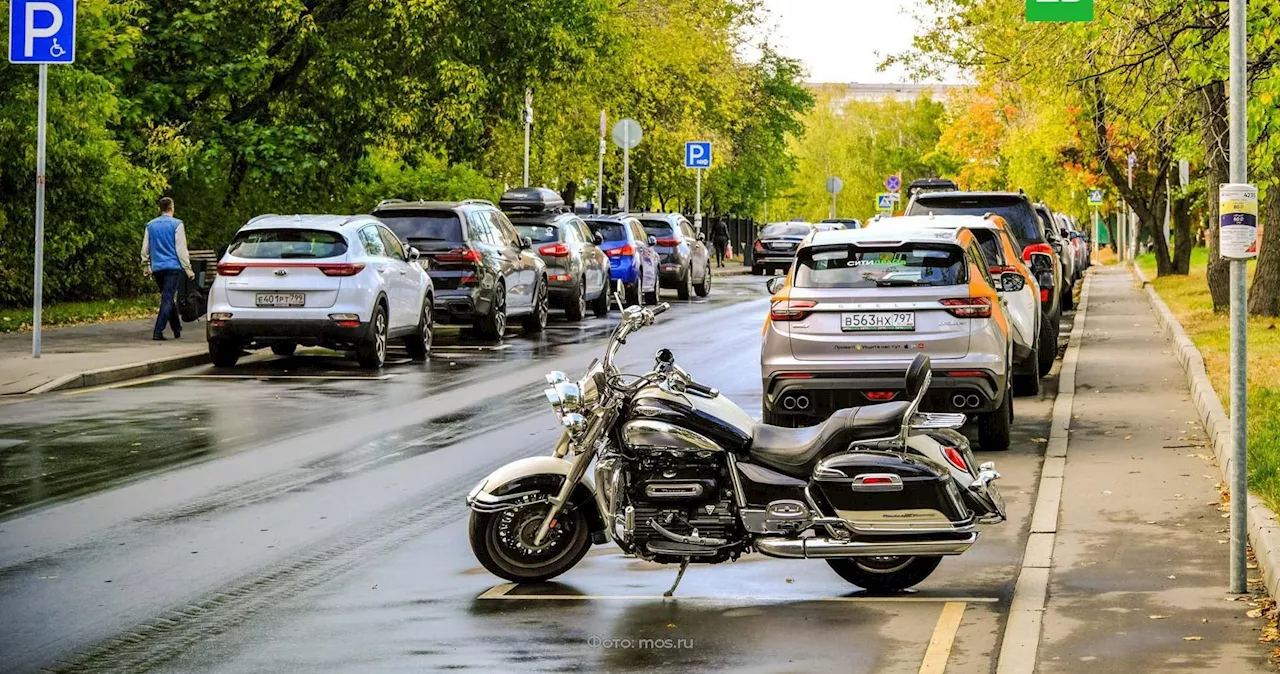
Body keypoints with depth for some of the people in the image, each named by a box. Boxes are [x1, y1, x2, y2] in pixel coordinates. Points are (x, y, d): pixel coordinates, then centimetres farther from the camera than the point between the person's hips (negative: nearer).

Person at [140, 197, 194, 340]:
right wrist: (188, 269, -5)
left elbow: (145, 249, 14)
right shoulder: (176, 224, -6)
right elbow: (181, 249, -8)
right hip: (173, 266, -5)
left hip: (157, 268, 5)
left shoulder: (150, 225, 10)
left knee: (168, 299, 17)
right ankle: (158, 332, -15)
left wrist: (146, 267, 24)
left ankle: (177, 328, 25)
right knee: (167, 300, -7)